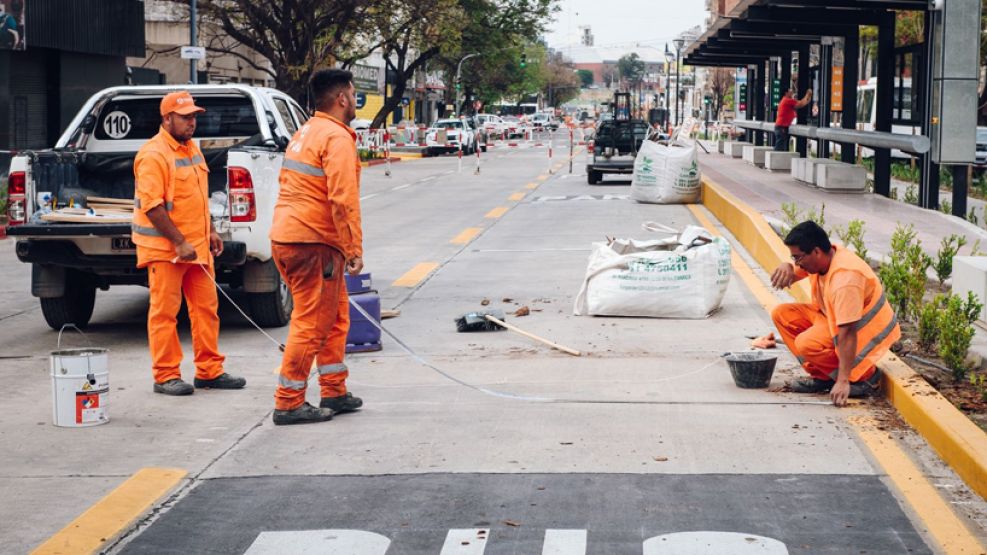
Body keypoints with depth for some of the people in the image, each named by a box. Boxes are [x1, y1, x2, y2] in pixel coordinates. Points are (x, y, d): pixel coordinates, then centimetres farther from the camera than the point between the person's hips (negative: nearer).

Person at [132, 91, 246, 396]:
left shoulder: (192, 148, 13)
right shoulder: (153, 155, -16)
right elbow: (151, 205, -21)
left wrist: (211, 231, 18)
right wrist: (179, 243, -22)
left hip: (196, 245, 9)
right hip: (164, 247, -9)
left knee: (206, 307, 10)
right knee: (164, 312, -1)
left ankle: (210, 371, 17)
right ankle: (166, 376, 5)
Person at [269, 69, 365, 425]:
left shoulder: (306, 133, 19)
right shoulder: (337, 137, -13)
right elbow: (343, 199, -22)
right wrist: (354, 248, -18)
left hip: (287, 236, 10)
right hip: (313, 243, -10)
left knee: (335, 317, 19)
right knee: (312, 324, -4)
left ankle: (334, 393, 24)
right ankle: (289, 404, -1)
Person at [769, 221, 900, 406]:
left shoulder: (845, 279, -34)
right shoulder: (821, 257, -7)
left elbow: (848, 333, -37)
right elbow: (792, 273, 9)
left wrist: (843, 380, -38)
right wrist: (786, 268, -18)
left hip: (866, 332, -9)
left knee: (806, 344, -30)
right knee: (782, 314, -2)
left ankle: (865, 375, -9)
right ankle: (821, 375, 1)